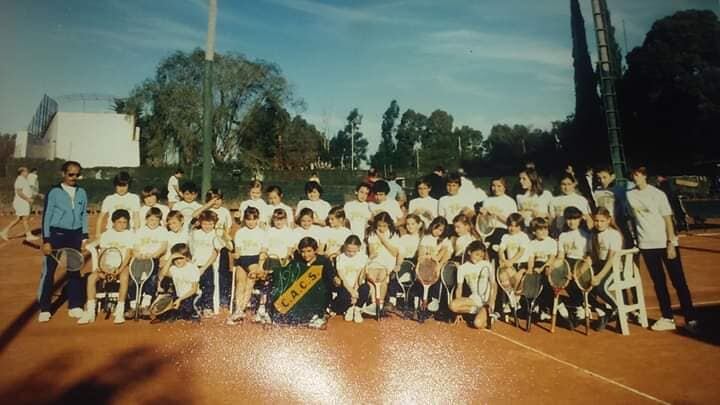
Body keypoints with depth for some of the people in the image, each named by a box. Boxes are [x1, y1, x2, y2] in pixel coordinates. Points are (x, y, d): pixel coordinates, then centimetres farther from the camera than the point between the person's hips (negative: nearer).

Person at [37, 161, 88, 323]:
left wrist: (84, 236, 6)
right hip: (56, 234, -3)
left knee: (74, 270, 9)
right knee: (49, 270, 0)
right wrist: (46, 240, -9)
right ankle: (44, 309, 11)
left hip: (75, 235, 4)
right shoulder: (54, 192, -4)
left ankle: (75, 306, 19)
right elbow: (47, 216, -5)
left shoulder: (82, 192, 7)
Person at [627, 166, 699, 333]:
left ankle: (691, 319, 4)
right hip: (647, 245, 3)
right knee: (659, 282, 8)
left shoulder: (658, 194, -5)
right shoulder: (629, 195, 5)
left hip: (665, 243, -3)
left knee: (678, 281, -1)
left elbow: (668, 219, -6)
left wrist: (671, 243, -12)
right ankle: (668, 318, 16)